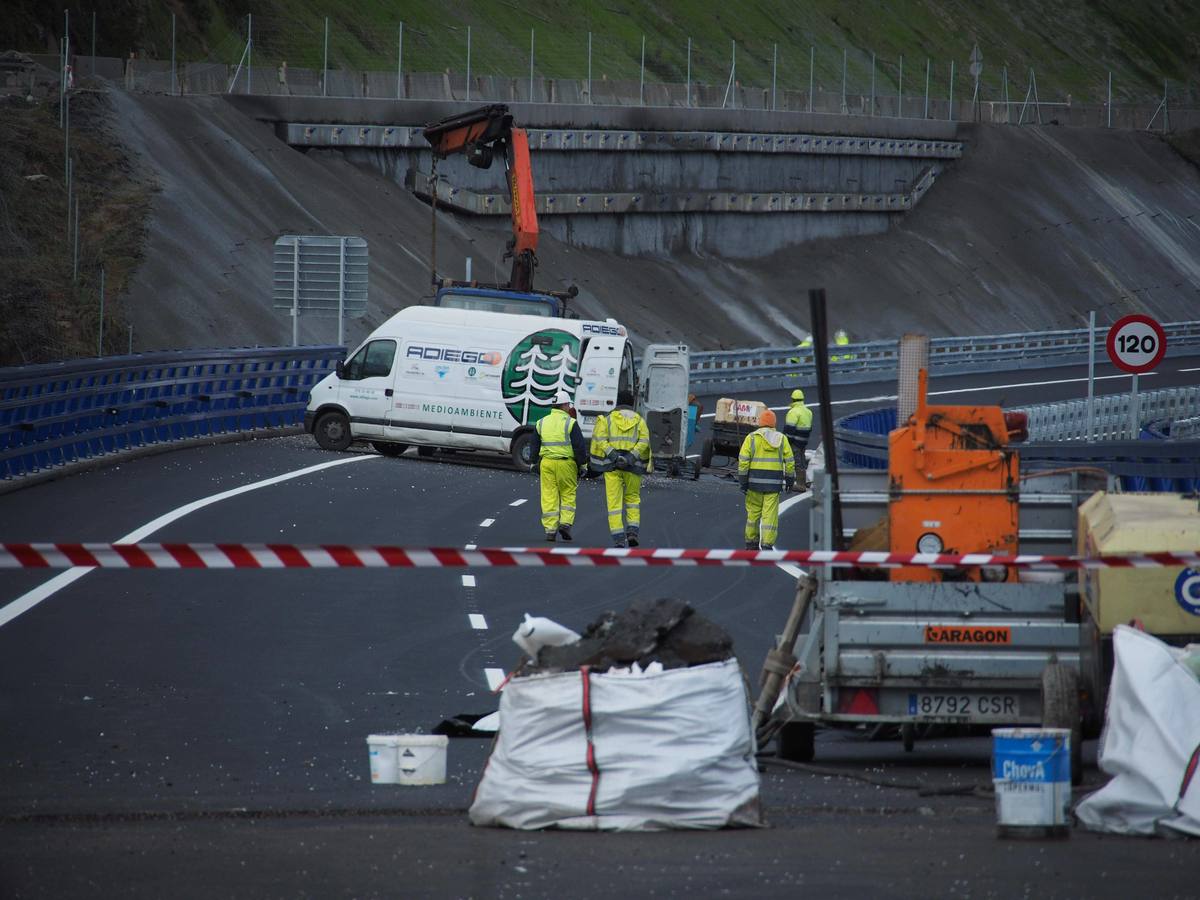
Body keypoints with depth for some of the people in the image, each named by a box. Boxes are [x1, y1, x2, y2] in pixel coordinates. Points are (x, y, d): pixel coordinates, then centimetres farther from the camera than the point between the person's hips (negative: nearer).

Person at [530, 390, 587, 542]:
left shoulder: (541, 423, 9)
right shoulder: (570, 423, -5)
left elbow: (534, 446, 16)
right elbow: (579, 447, -6)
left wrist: (534, 463, 25)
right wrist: (583, 465, 3)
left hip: (546, 463, 3)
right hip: (566, 464, -3)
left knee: (549, 497, 4)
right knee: (568, 495, 9)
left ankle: (550, 529, 2)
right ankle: (565, 523, -3)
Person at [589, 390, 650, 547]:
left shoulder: (608, 419, 8)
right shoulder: (639, 420, 9)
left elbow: (600, 439, -7)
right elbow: (644, 441, -6)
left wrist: (613, 454, -16)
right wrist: (631, 457, -14)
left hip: (611, 464, -1)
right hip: (632, 465, 1)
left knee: (614, 501, 1)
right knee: (633, 497, 19)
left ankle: (618, 538, -6)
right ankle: (633, 531, 3)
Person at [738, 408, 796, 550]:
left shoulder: (752, 438, -1)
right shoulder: (781, 439, 4)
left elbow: (743, 460, -6)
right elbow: (790, 461, 4)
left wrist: (743, 480, -4)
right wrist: (790, 479, 13)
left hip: (755, 481, 0)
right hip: (774, 483, 0)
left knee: (753, 513, 12)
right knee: (770, 515, 0)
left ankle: (751, 543, 19)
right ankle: (767, 545, -6)